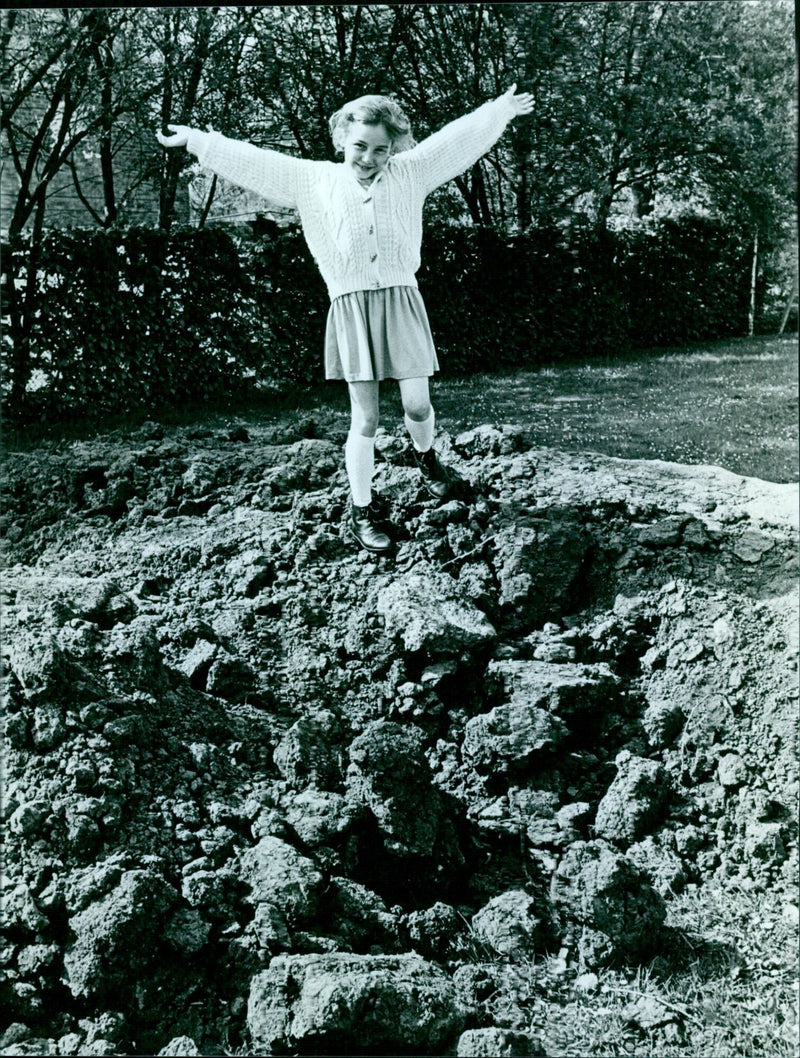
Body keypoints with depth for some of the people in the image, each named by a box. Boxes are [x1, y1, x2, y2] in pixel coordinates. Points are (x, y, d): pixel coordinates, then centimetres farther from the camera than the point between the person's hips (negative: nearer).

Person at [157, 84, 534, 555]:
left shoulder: (408, 174, 7)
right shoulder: (315, 180, 6)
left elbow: (459, 138, 13)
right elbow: (252, 161, 8)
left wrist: (502, 109, 17)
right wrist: (195, 140, 8)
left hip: (401, 301, 1)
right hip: (351, 308, -1)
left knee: (418, 405, -1)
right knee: (365, 418, -1)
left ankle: (425, 455, 34)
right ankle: (362, 511, 12)